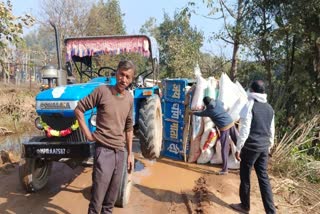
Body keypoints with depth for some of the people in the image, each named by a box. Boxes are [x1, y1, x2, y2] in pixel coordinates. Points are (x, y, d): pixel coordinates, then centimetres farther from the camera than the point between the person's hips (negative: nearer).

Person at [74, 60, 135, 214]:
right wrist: (88, 134, -8)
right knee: (98, 195, -2)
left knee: (112, 194, 17)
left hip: (120, 151, 5)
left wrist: (130, 153, 13)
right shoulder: (102, 91, -10)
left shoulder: (129, 98, 5)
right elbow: (79, 109, -5)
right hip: (104, 149, -5)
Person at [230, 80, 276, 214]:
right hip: (264, 147, 6)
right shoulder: (269, 108, 9)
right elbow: (271, 130, 15)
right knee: (263, 177, 12)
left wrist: (238, 148, -10)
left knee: (245, 176, 9)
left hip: (251, 147, -6)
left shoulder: (249, 106, -12)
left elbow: (244, 130, -16)